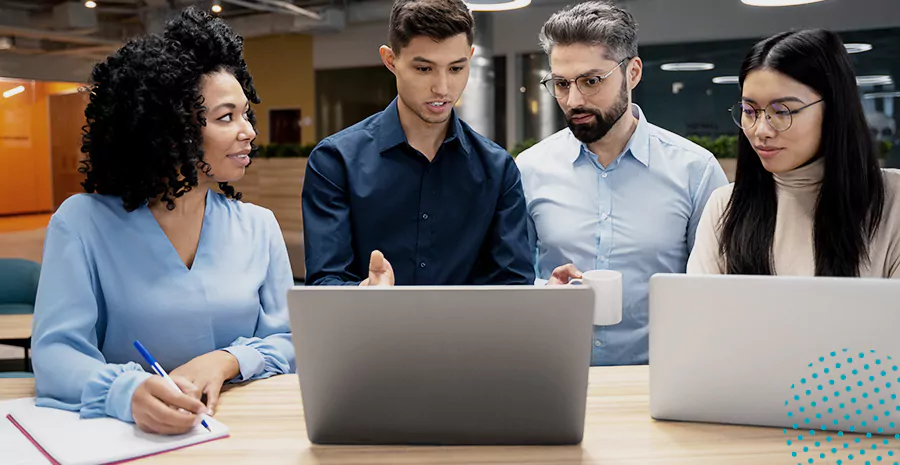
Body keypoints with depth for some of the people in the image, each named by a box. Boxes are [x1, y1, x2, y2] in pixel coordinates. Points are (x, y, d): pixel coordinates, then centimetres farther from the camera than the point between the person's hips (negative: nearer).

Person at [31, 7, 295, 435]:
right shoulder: (82, 222, -1)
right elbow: (56, 351, -8)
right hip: (126, 430, 0)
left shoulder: (258, 227, 8)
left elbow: (286, 343, 8)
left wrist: (224, 361, -14)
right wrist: (129, 392, -29)